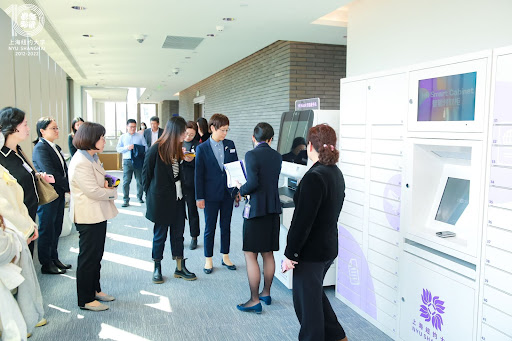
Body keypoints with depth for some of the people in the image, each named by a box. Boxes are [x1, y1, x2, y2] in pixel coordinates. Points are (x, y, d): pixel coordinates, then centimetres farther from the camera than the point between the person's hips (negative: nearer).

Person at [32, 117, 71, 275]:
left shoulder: (56, 147, 12)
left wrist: (67, 188, -4)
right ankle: (46, 264, 18)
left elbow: (64, 170, 10)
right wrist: (69, 188, -17)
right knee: (47, 231, 5)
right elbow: (51, 173, -22)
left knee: (56, 229, 17)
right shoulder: (40, 148, -15)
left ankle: (54, 259, 31)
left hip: (59, 195, 8)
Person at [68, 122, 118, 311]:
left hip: (99, 214, 10)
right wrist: (113, 192, -9)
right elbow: (93, 191, -25)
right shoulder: (80, 163, -22)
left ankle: (95, 289, 35)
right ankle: (85, 300, 18)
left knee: (97, 255, 20)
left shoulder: (92, 157, 10)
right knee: (88, 257, 3)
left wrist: (106, 183, 0)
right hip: (88, 217, -10)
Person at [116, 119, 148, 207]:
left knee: (140, 181, 6)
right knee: (126, 181, -4)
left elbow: (146, 148, 5)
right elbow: (118, 149, 6)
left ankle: (140, 197, 23)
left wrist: (138, 149, -13)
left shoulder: (140, 137, 9)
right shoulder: (122, 137, 11)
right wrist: (127, 148, -10)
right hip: (127, 161, 0)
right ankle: (126, 200, 1)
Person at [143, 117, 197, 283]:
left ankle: (180, 268, 23)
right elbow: (146, 173, -5)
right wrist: (150, 195, -1)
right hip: (161, 200, -6)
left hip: (177, 198, 6)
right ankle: (157, 268, 25)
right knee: (160, 235, 8)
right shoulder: (157, 149, -14)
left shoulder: (177, 148, 5)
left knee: (178, 233, 12)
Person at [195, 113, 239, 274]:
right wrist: (199, 197, -7)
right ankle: (208, 259, 22)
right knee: (210, 228, 7)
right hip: (211, 195, -3)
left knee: (226, 226, 14)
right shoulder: (202, 148, -6)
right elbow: (198, 174, -5)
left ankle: (225, 256, 29)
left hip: (228, 193, 3)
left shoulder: (230, 145, 4)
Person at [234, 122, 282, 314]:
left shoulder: (252, 155, -13)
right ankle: (266, 293, 30)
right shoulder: (277, 156, 7)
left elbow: (253, 183, -23)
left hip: (256, 209, -7)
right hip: (273, 209, 7)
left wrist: (241, 189, -3)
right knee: (268, 254, 17)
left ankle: (255, 301, 7)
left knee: (251, 256, 2)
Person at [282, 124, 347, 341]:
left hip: (311, 250, -9)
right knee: (315, 293, 27)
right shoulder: (336, 173, 5)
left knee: (307, 300, 9)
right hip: (330, 246, 9)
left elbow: (302, 221, -23)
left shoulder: (314, 177, -23)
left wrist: (290, 254, -16)